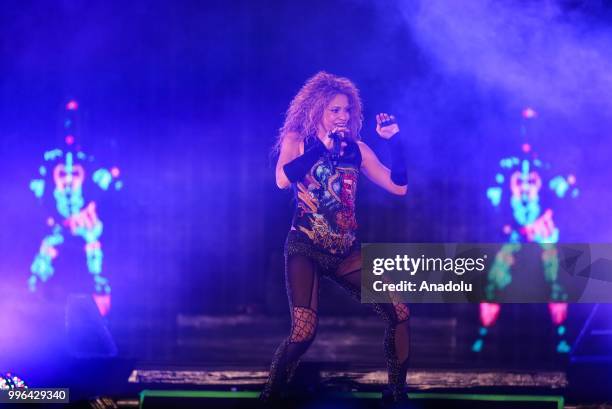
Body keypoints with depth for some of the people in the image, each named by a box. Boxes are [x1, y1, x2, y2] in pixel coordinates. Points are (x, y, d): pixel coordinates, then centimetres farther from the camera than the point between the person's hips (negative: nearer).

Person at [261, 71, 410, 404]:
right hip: (306, 248, -4)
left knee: (399, 312, -8)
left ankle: (397, 392, 7)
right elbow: (282, 180, -20)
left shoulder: (357, 149, 9)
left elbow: (399, 186, 7)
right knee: (304, 331, -21)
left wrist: (394, 140, -2)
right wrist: (325, 143, -20)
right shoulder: (296, 140, 0)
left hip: (347, 252, 4)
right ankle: (270, 396, 0)